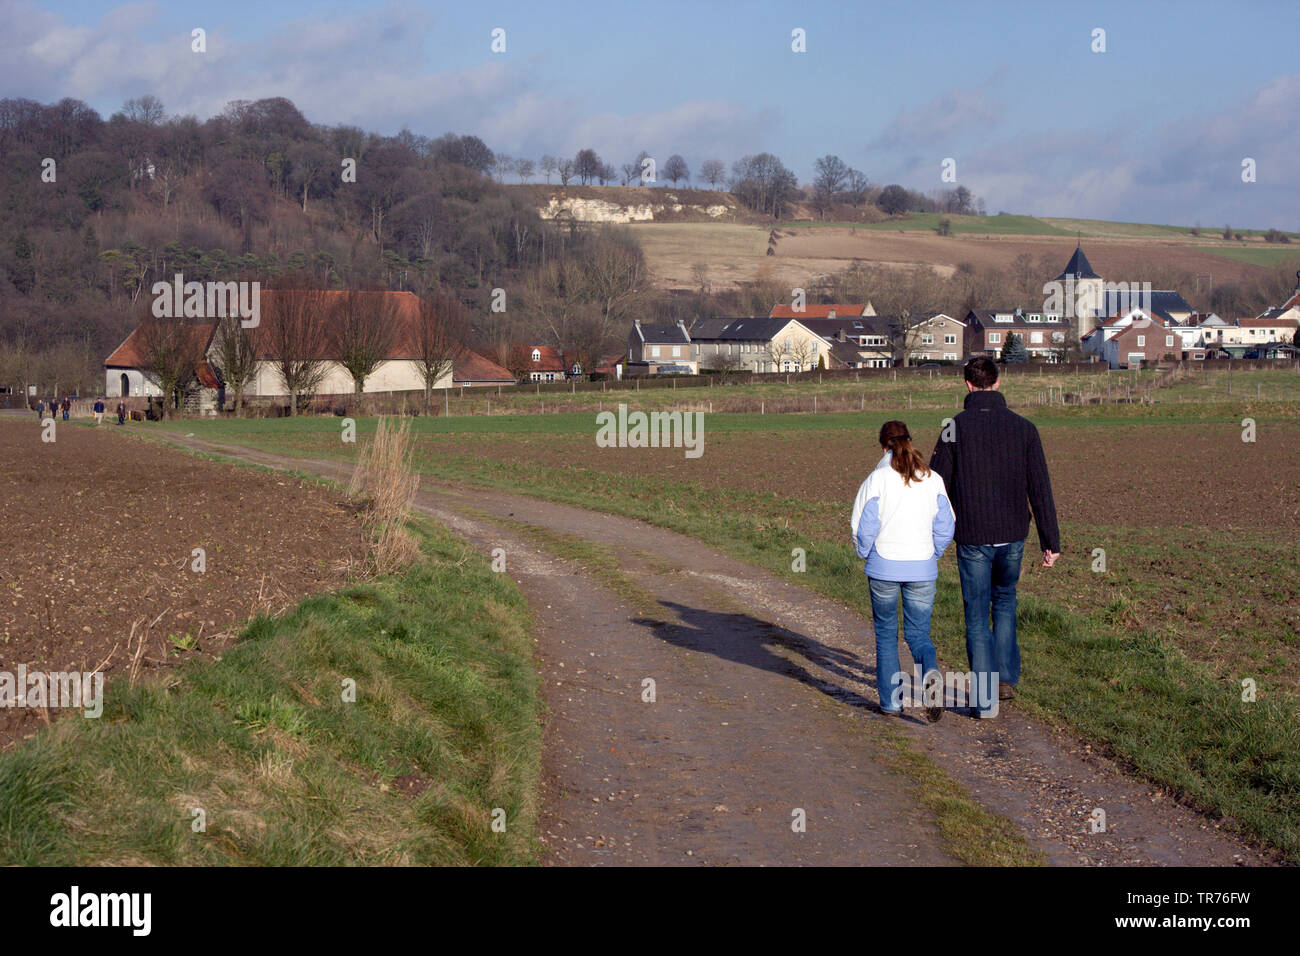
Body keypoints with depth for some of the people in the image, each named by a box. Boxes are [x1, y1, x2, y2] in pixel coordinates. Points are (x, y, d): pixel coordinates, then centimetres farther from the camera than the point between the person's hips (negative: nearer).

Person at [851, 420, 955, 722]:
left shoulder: (878, 479, -8)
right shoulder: (933, 480, 1)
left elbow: (863, 526, -7)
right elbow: (945, 527, 4)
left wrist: (865, 553, 11)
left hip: (884, 567, -2)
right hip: (922, 569, 2)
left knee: (886, 632, 14)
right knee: (918, 633, 10)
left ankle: (891, 700, 15)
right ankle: (930, 674, -22)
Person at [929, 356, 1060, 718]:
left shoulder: (955, 427, -8)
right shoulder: (1023, 428, -2)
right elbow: (1040, 490, -2)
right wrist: (1051, 541, 2)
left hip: (972, 539, -2)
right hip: (1012, 538, 2)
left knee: (977, 616, 7)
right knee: (1005, 601, 26)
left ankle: (985, 699, 7)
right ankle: (1006, 678, 21)